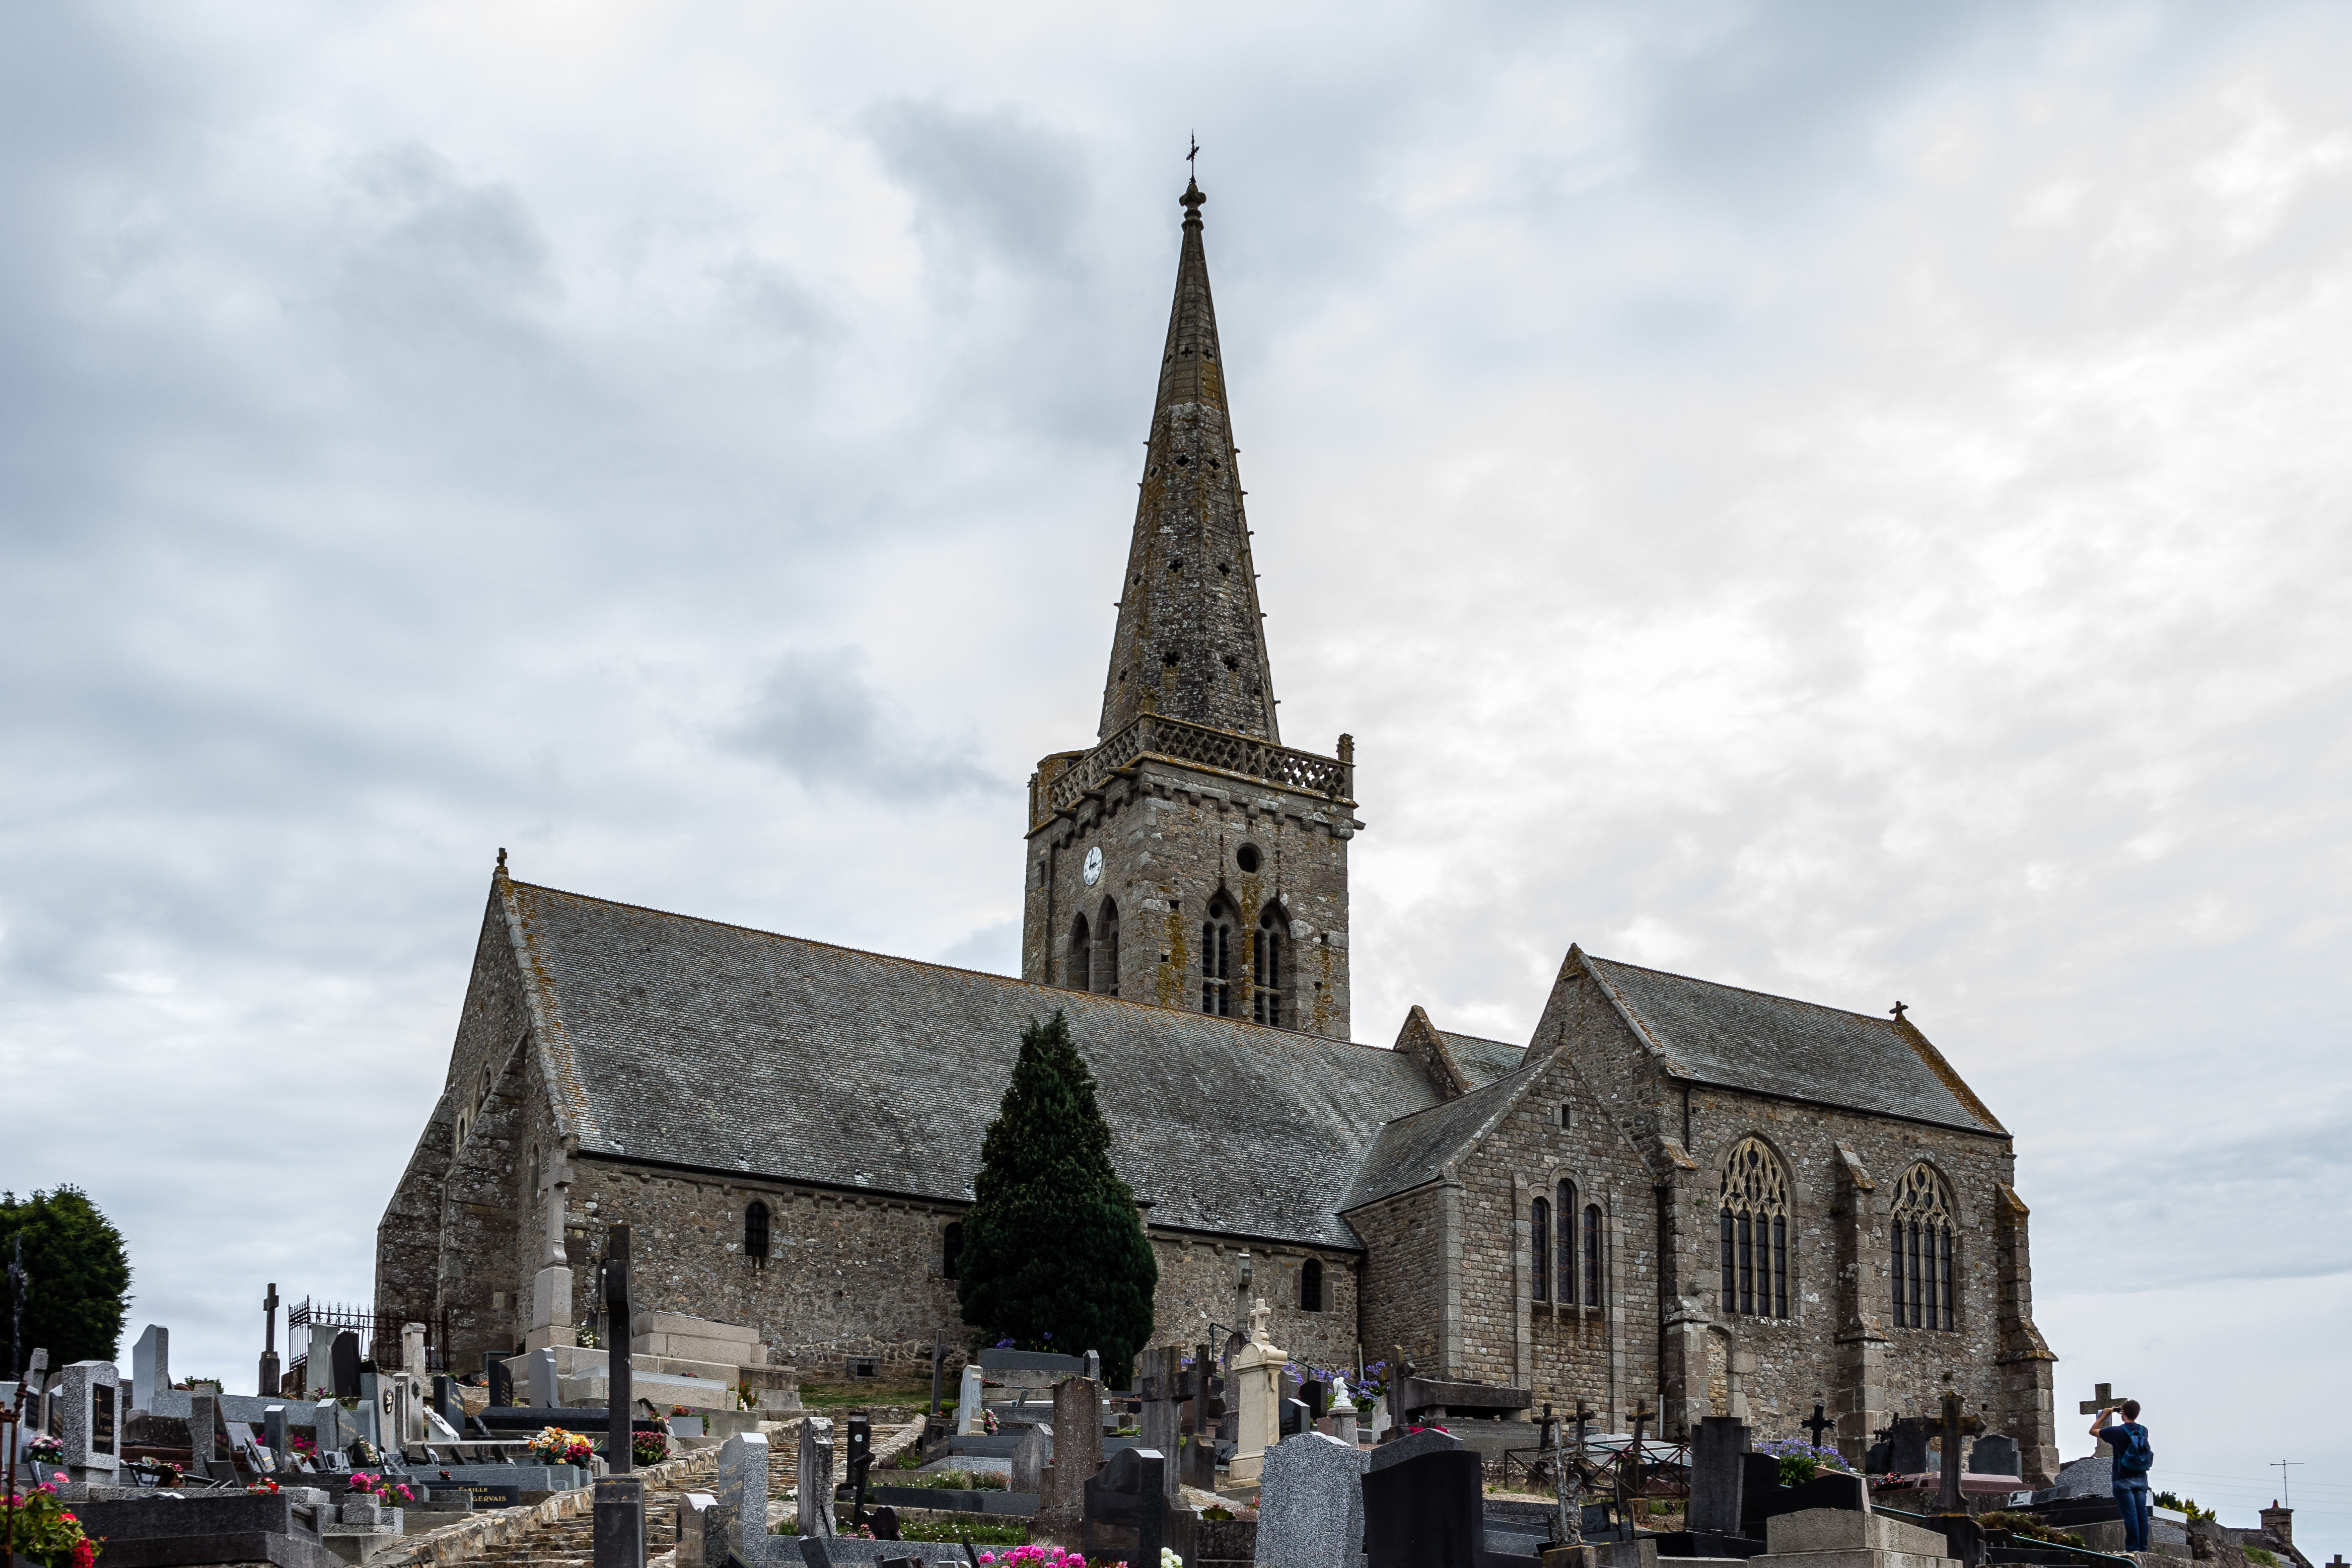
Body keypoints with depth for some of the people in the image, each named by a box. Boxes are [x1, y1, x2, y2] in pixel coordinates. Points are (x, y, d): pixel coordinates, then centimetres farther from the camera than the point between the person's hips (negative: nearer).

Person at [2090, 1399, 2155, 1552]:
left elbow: (2093, 1431, 4)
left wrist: (2104, 1415, 13)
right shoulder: (2143, 1431, 3)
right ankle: (2143, 1548, 7)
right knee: (2142, 1513, 5)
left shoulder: (2117, 1431, -11)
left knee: (2130, 1515, -5)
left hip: (2124, 1480, -5)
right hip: (2141, 1479, 5)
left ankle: (2133, 1548, -5)